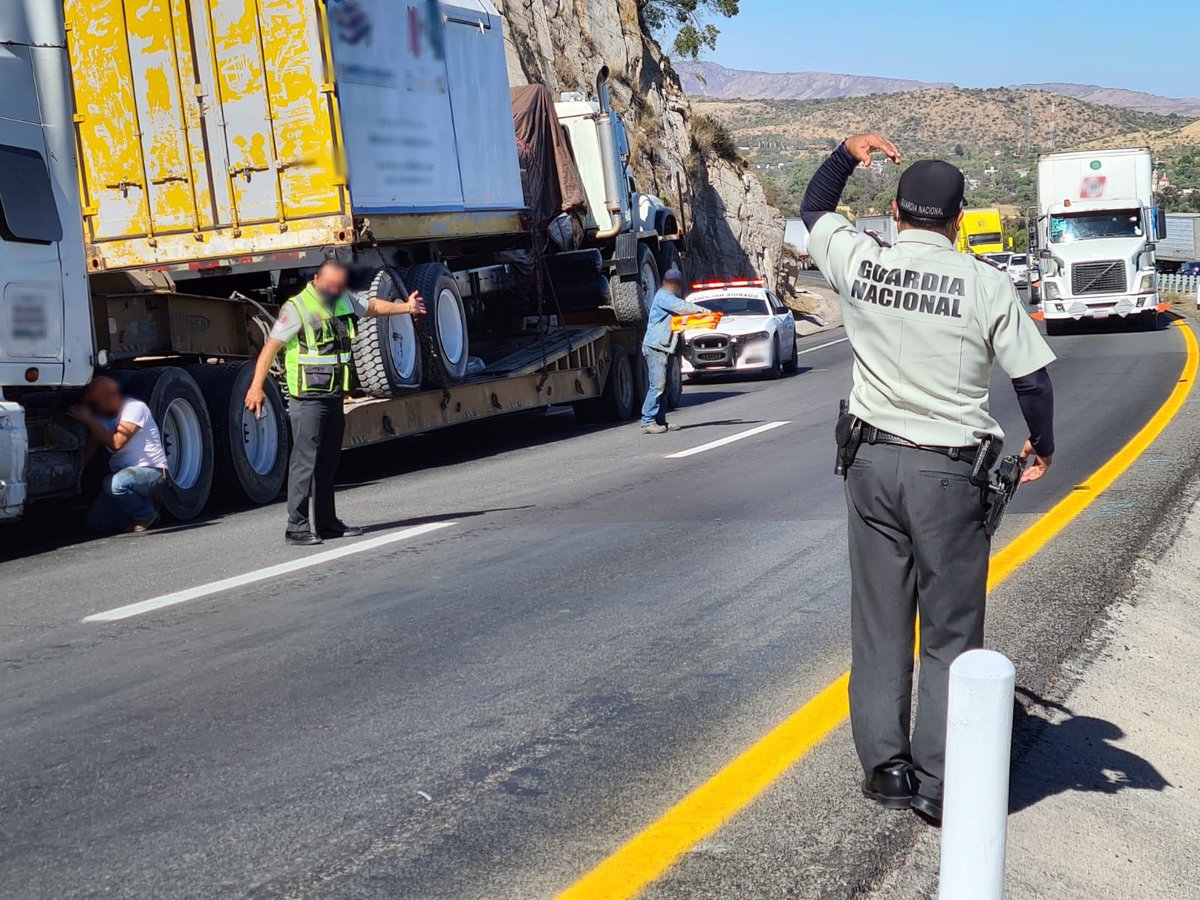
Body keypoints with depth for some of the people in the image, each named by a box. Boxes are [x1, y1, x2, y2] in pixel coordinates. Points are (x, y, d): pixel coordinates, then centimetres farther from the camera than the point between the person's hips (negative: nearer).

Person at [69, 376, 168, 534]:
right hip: (122, 473, 7)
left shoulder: (135, 407, -16)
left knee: (116, 483, -38)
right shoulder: (100, 416, 6)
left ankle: (147, 515, -11)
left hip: (151, 472, -7)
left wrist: (89, 420, -23)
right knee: (96, 523, -6)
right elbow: (88, 452, 3)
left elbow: (116, 443, -26)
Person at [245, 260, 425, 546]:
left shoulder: (345, 301, 10)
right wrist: (257, 387, -23)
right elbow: (271, 347, -16)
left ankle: (327, 523, 20)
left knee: (328, 463, 13)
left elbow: (373, 307, 31)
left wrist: (406, 307, 26)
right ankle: (296, 527, -6)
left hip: (334, 398, 8)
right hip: (307, 400, -7)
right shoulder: (297, 308, -12)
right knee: (304, 462, -9)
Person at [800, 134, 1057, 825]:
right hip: (950, 474, -3)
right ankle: (937, 784, 6)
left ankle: (885, 767, 19)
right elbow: (1033, 378, -4)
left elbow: (814, 210, 18)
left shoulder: (860, 263, -3)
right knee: (950, 634, 5)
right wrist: (1042, 446, 13)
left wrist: (847, 154, 30)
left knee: (879, 622, 13)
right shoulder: (986, 284, -9)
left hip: (874, 463, 3)